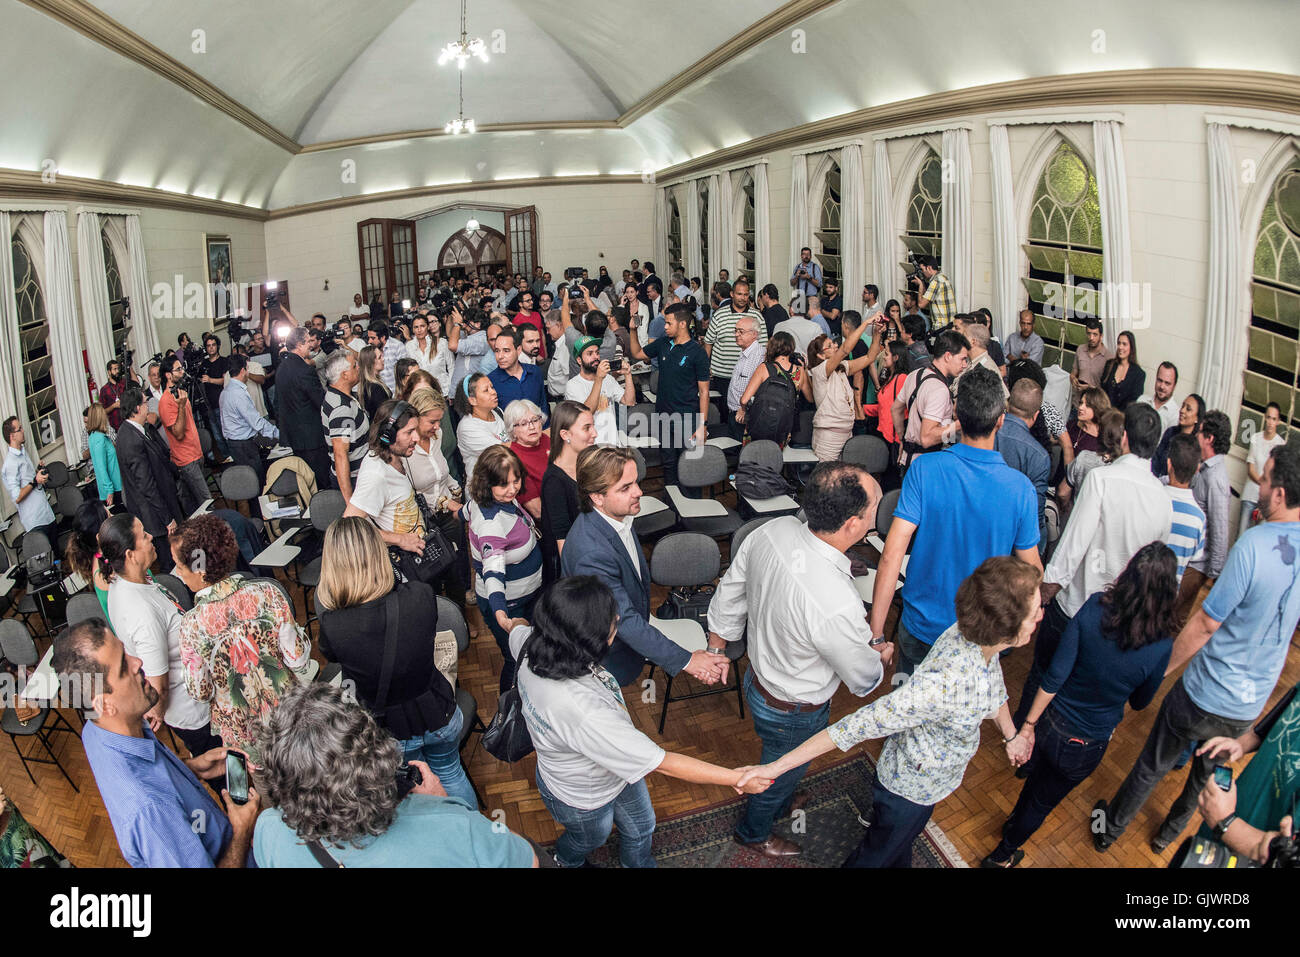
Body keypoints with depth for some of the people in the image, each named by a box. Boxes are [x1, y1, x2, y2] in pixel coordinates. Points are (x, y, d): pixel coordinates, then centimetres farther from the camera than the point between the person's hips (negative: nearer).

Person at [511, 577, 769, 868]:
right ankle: (567, 860, 66)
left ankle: (638, 863, 65)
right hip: (585, 798, -6)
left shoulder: (530, 646, -27)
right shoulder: (583, 713, -50)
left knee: (640, 827, 33)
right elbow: (664, 764, -40)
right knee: (590, 838, 32)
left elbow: (516, 632, 1)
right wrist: (735, 778, -29)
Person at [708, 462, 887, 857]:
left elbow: (728, 594, -5)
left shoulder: (771, 531, -24)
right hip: (792, 713, -6)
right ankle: (754, 832, 58)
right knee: (781, 773, 28)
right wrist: (881, 657, 2)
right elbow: (864, 680, -22)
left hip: (757, 675, 6)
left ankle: (781, 800, 68)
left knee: (782, 764, 37)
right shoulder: (838, 606, -43)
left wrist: (717, 647, 13)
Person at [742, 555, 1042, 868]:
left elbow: (994, 685, 5)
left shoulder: (982, 639, -21)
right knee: (878, 854, 24)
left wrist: (1011, 736, 23)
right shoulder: (945, 684, -46)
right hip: (910, 788, -6)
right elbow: (859, 725, -40)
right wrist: (775, 767, -36)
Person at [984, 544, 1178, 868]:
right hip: (1087, 744, -1)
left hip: (1050, 724, 2)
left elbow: (1055, 674, -17)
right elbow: (1140, 702, -4)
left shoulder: (1095, 607, -22)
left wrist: (1029, 724, -8)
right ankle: (1004, 854, 45)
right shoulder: (1161, 646, -23)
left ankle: (1015, 822, 61)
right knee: (1044, 800, 24)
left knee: (1037, 776, 33)